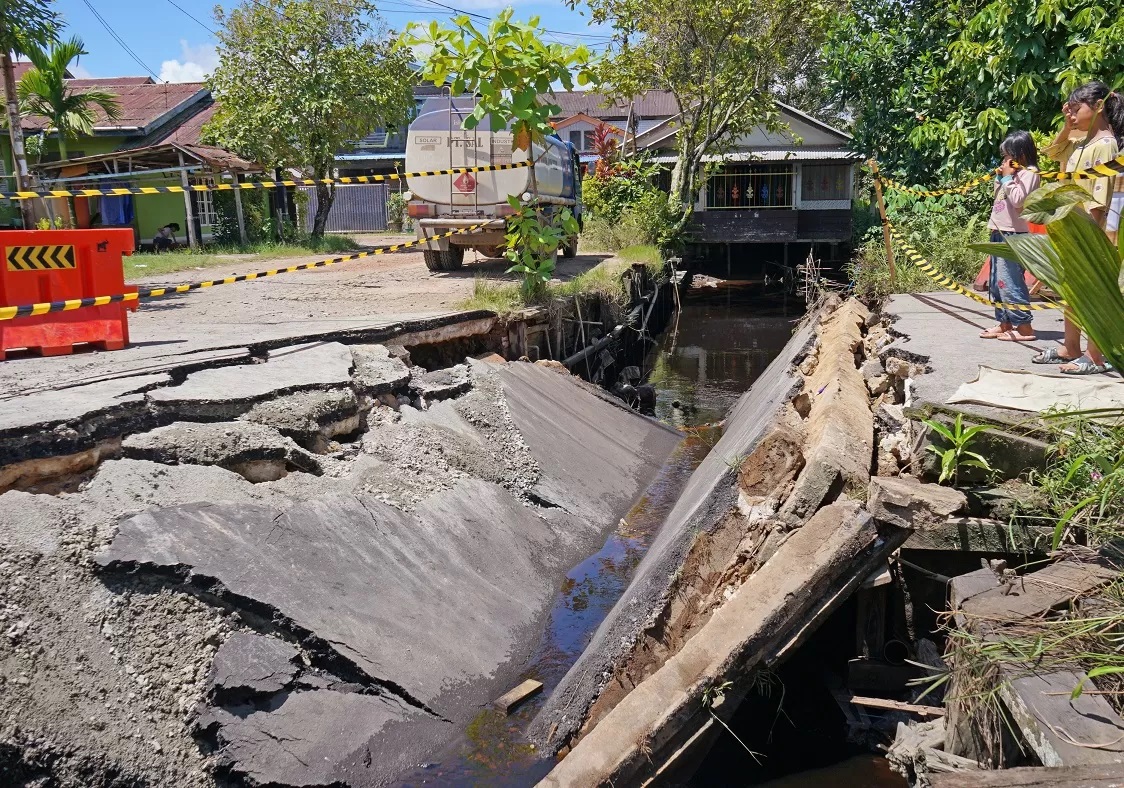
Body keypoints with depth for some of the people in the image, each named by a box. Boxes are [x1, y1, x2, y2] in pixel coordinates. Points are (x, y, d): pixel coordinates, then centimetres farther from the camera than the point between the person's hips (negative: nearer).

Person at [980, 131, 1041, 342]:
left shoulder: (1029, 173, -9)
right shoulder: (1014, 172, 18)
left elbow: (1017, 200, -20)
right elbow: (999, 195, 28)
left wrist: (1008, 177, -13)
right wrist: (1000, 177, 14)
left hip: (1013, 234, -10)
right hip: (1000, 232, 10)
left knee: (1010, 280, -13)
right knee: (997, 281, 12)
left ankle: (1024, 327, -10)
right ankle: (1005, 323, 19)